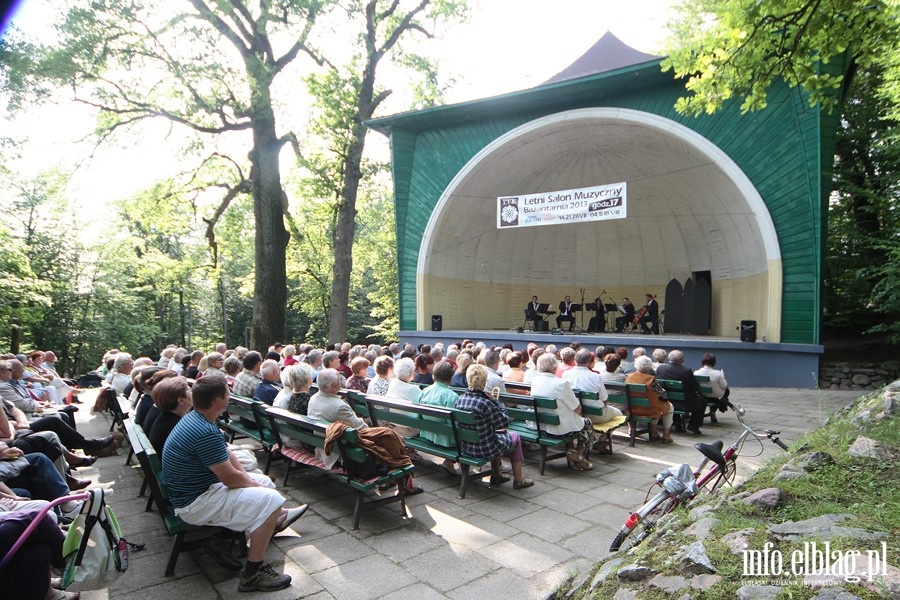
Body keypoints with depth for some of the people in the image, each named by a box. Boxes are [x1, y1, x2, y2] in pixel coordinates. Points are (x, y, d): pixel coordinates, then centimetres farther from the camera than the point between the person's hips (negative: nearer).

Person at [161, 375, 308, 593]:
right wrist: (255, 485, -6)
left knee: (264, 482, 17)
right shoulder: (206, 433, -31)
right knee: (270, 499, -18)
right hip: (194, 503, -10)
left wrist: (250, 479, 0)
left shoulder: (194, 418, 2)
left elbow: (227, 456, 8)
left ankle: (278, 518, 45)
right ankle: (253, 572, -7)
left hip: (196, 487, 10)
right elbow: (231, 479, -25)